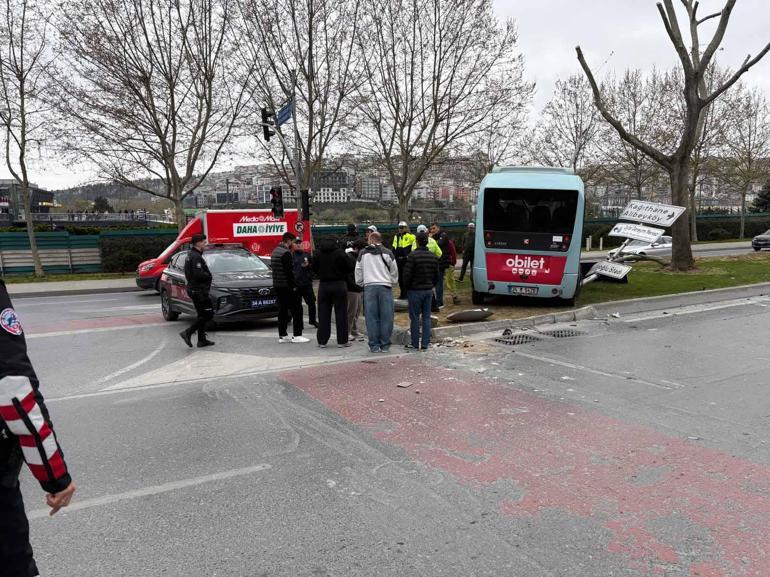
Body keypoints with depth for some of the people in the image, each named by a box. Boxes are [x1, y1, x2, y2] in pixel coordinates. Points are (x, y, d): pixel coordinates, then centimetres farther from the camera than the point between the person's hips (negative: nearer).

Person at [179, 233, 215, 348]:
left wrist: (207, 275, 8)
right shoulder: (196, 257, -17)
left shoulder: (191, 255, 15)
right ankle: (187, 333, -8)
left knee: (202, 315, 14)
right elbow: (198, 274, -26)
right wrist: (208, 275, -8)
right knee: (208, 314, -6)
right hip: (199, 290, -11)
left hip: (194, 289, 11)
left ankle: (202, 340, 17)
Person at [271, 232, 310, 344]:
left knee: (282, 310, 11)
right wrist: (293, 286, -15)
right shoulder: (286, 253, -15)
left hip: (277, 286, 10)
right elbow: (289, 271, -20)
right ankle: (297, 335, -4)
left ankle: (282, 335, 13)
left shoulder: (275, 251, 15)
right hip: (287, 286, -10)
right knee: (297, 309, -4)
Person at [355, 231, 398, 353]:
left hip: (369, 287, 1)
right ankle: (385, 345, 7)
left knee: (371, 317, 4)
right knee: (386, 317, 4)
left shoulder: (363, 254, 9)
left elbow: (358, 272, 11)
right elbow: (394, 272, 10)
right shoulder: (387, 253, 6)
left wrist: (360, 283, 25)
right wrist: (392, 282, 25)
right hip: (385, 286, 0)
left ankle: (374, 345, 5)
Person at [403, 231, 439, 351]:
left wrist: (407, 287, 2)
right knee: (426, 317, 9)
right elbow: (436, 275, 12)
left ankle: (415, 343, 8)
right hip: (428, 290, 6)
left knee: (415, 317, 2)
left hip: (415, 290, -5)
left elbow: (407, 274, -14)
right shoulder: (433, 257, 7)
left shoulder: (413, 256, -15)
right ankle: (425, 344, 9)